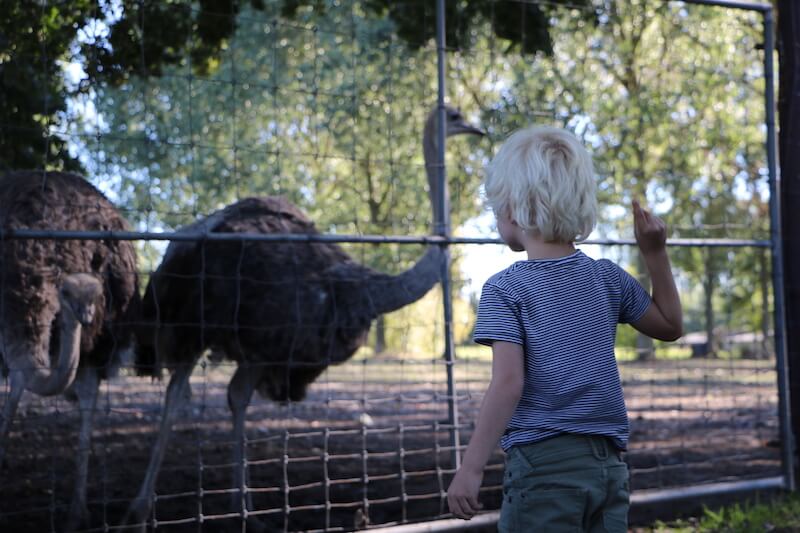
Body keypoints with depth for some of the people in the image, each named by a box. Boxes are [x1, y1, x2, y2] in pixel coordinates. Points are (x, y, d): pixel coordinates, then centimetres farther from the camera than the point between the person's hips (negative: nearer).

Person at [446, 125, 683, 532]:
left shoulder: (505, 289, -7)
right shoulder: (608, 279, 9)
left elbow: (508, 382, -16)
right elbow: (670, 326, 23)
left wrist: (471, 468, -16)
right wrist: (655, 255, 22)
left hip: (543, 463, -6)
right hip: (608, 464, 6)